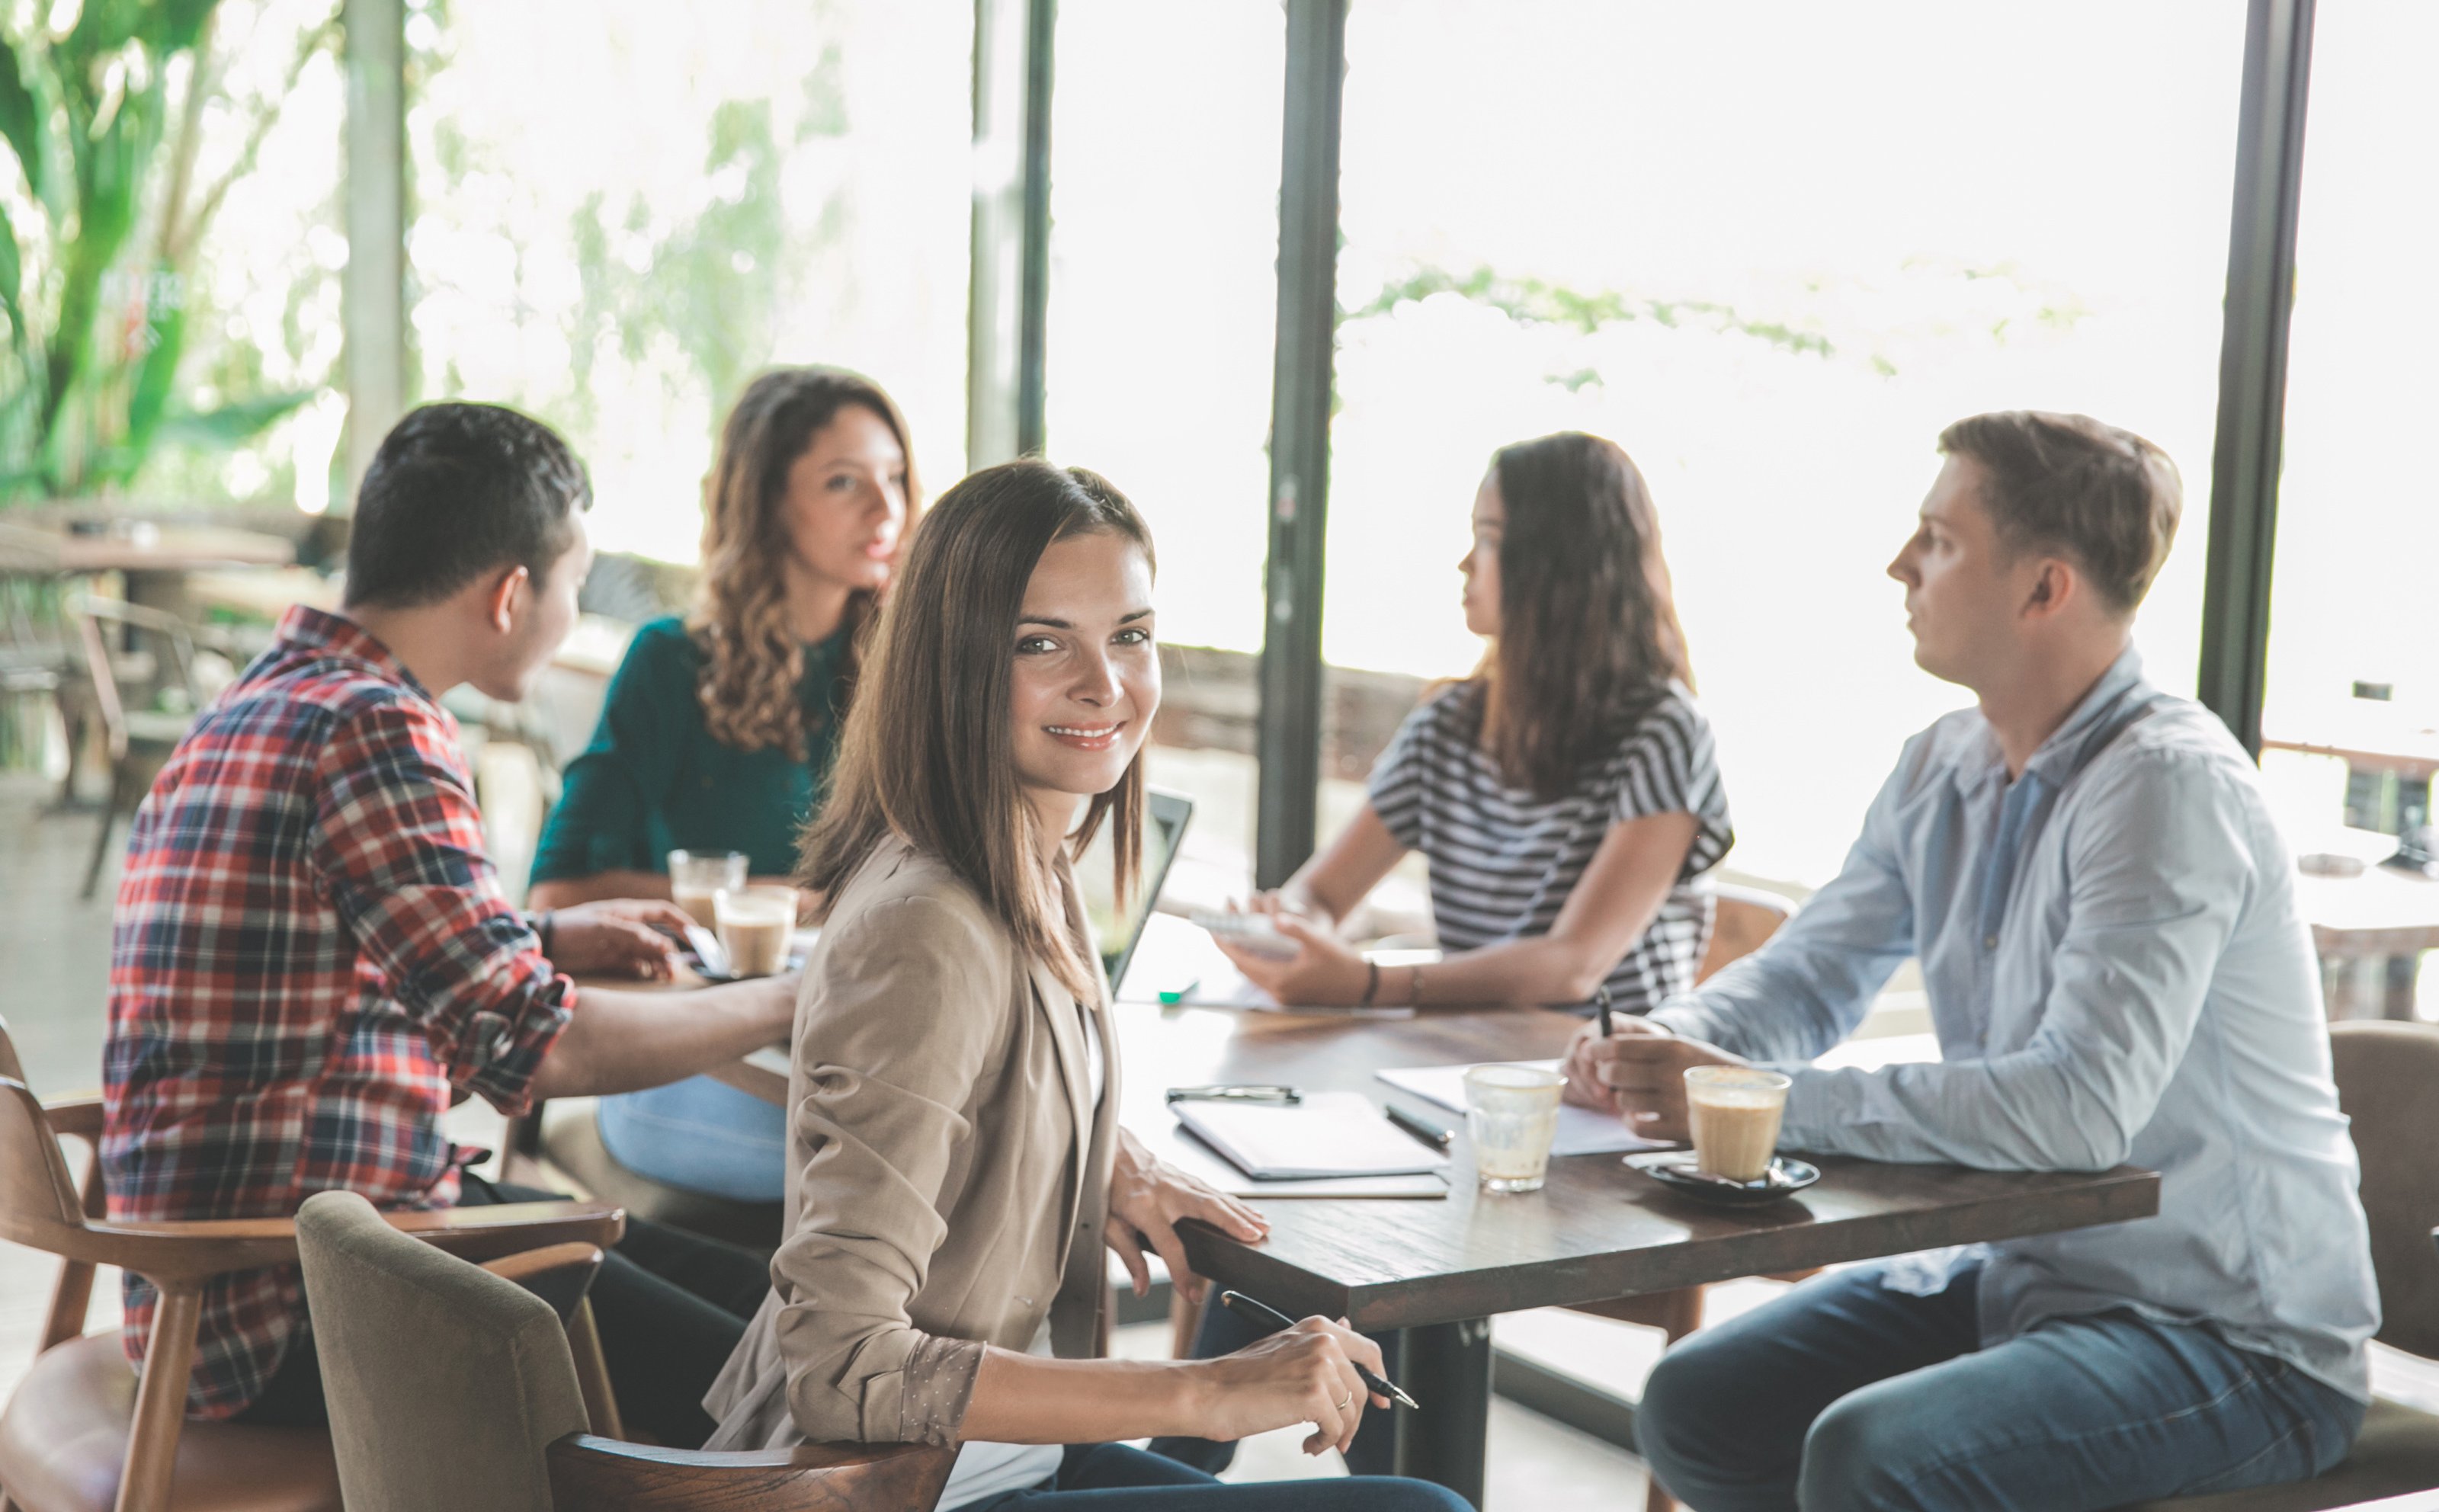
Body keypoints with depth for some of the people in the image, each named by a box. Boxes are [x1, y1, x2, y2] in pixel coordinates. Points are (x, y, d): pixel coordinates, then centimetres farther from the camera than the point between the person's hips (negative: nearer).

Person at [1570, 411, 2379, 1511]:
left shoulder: (2166, 787, -22)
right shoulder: (1941, 773, 5)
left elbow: (2081, 1107, -32)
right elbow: (1807, 974, 15)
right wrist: (1673, 1046, -8)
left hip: (2233, 1335, -8)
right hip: (2014, 1274, 8)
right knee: (1695, 1407, 1)